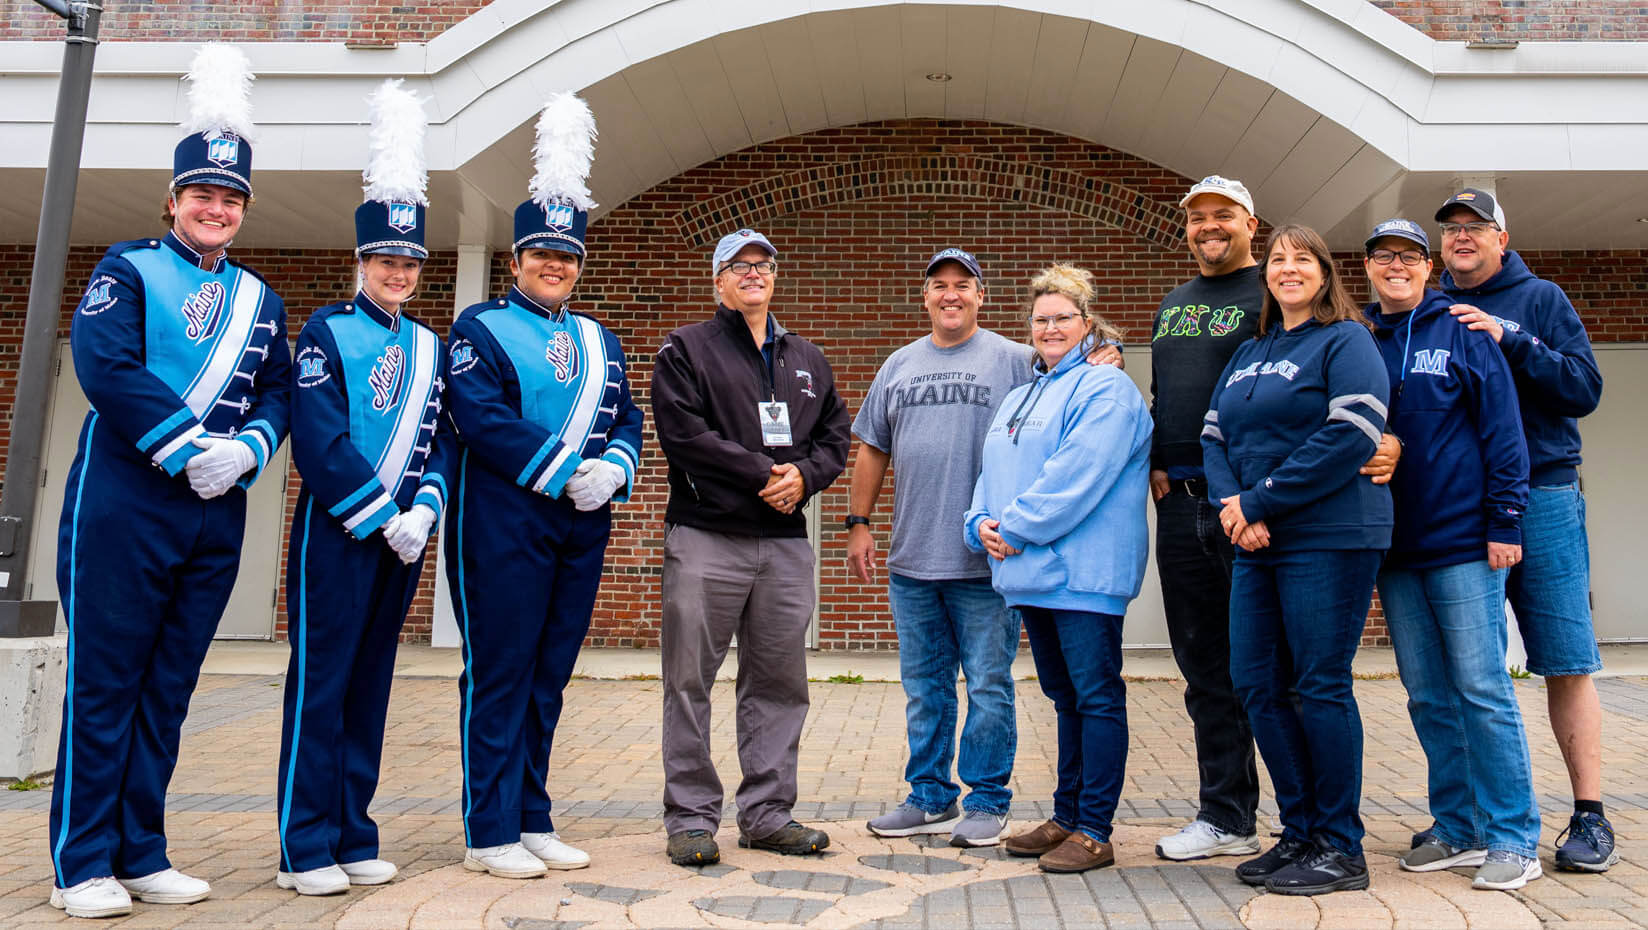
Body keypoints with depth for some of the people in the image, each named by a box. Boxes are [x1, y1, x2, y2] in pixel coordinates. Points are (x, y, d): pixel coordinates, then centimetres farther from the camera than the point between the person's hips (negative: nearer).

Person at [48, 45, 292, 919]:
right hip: (123, 504, -4)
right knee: (104, 681, 2)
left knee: (169, 687, 9)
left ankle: (141, 854, 19)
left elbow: (279, 393, 10)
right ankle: (82, 864, 12)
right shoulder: (125, 271, 2)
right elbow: (106, 368, -12)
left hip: (217, 516, 4)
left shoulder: (262, 301, 16)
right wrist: (192, 448, -16)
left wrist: (244, 450, -9)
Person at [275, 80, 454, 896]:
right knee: (322, 680, -2)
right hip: (336, 530, -5)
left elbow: (440, 442, 9)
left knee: (371, 682, 9)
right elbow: (321, 441, -11)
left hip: (404, 534, 5)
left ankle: (353, 838, 17)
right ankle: (305, 849, 6)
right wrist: (382, 515, -14)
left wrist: (425, 509, -8)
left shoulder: (430, 348, 14)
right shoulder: (327, 332, -1)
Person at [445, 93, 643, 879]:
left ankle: (533, 822, 21)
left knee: (549, 678, 11)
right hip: (503, 525, -5)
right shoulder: (480, 328, 1)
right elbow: (481, 417, -13)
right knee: (499, 676, 0)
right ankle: (490, 833, 10)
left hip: (582, 529, 6)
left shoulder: (601, 342, 18)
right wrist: (563, 471, -18)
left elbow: (627, 419, 12)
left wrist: (613, 468, -9)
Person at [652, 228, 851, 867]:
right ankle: (691, 819, 11)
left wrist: (803, 475, -7)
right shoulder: (686, 349, 4)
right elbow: (683, 432, -9)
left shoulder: (808, 360, 20)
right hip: (706, 538, -4)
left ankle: (767, 814, 19)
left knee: (779, 683, 8)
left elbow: (835, 438, 14)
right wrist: (766, 472, -11)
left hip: (786, 544, 4)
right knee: (690, 681, -1)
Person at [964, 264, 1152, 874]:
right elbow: (993, 473, 18)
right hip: (1032, 573, 9)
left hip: (1084, 570, -8)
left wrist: (1016, 527, -15)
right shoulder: (1017, 399, 22)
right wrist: (980, 523, -1)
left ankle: (1094, 833, 5)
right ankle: (1067, 818, 25)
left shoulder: (1105, 389, -6)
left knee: (1096, 697, -2)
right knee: (1065, 698, 15)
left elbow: (1077, 476, -18)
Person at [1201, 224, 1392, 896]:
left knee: (1320, 687, -3)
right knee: (1257, 685, 6)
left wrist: (1260, 502, -15)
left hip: (1329, 540, -7)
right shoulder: (1248, 354, 19)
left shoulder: (1345, 341, -2)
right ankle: (1299, 833, 20)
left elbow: (1351, 436, -15)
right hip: (1256, 547, 7)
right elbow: (1213, 434, 13)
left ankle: (1341, 851, 10)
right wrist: (1231, 502, -7)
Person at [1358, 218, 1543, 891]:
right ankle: (1458, 830, 20)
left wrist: (1504, 521, -10)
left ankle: (1512, 839, 7)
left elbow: (1502, 428, -3)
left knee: (1482, 689, -3)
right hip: (1396, 550, 4)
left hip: (1462, 542, -4)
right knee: (1428, 696, 9)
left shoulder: (1460, 331, 1)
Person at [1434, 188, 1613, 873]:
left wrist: (1510, 340, -15)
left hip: (1541, 497, -2)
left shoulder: (1540, 300, 5)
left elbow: (1585, 388, -5)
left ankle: (1589, 816, 7)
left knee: (1567, 661, -2)